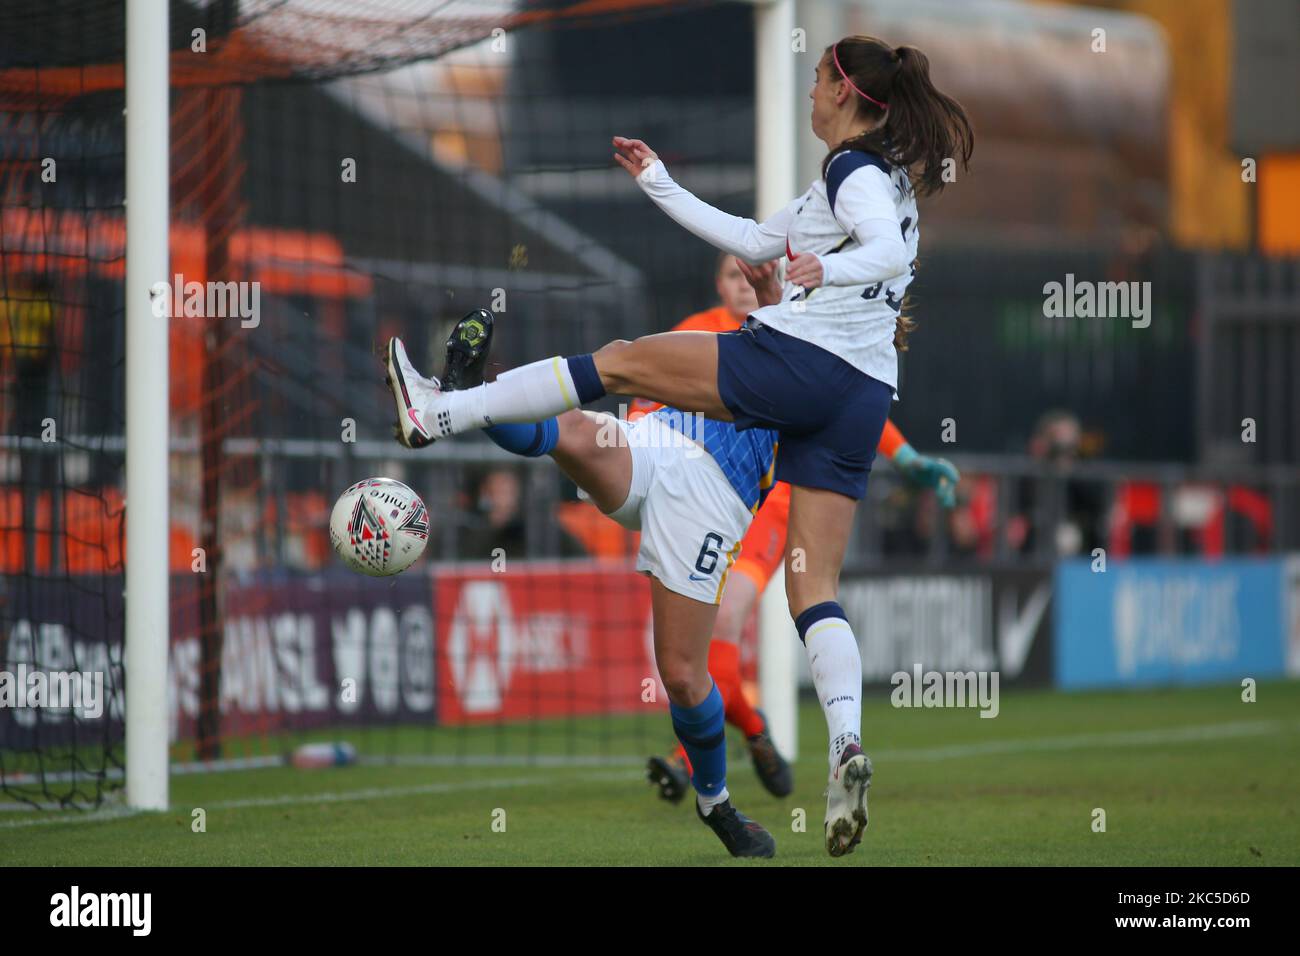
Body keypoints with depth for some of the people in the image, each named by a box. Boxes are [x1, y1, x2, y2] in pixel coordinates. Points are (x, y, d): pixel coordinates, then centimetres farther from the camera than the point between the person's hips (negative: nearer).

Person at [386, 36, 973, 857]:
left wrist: (829, 269, -38)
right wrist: (658, 183, 36)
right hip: (863, 397, 9)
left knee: (618, 362, 6)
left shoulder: (855, 169, -1)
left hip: (797, 359, -9)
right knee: (814, 586, 1)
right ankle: (847, 744, -20)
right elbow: (754, 241, 34)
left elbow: (888, 247, -22)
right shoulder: (884, 177, 28)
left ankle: (435, 415, 9)